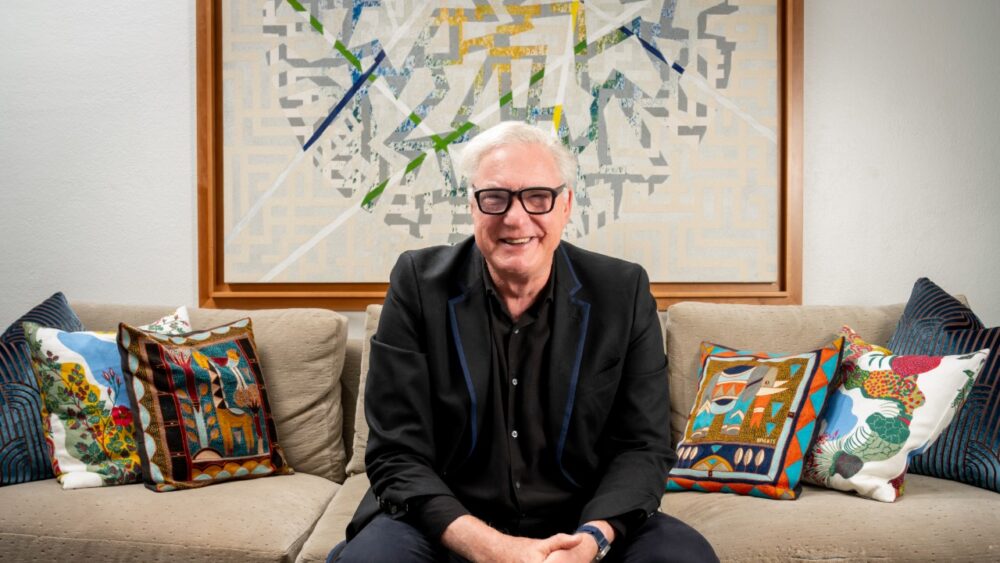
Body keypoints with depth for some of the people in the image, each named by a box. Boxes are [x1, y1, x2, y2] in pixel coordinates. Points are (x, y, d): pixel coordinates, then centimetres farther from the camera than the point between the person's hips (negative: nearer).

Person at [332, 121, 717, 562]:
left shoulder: (623, 293, -3)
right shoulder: (419, 284, -7)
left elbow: (643, 446, -1)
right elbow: (397, 455, -9)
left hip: (582, 523, 1)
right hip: (447, 524, 0)